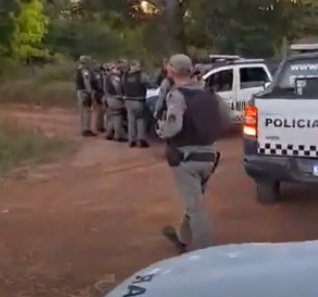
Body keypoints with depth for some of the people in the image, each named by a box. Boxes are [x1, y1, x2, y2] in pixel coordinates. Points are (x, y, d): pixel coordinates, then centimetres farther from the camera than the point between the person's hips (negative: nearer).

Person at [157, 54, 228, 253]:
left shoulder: (177, 95, -14)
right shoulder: (206, 93, 8)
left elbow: (173, 126, -27)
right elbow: (220, 122, 11)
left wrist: (161, 126, -7)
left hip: (186, 156, -7)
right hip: (208, 155, 8)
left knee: (195, 205, -1)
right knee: (194, 201, 22)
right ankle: (184, 238, 40)